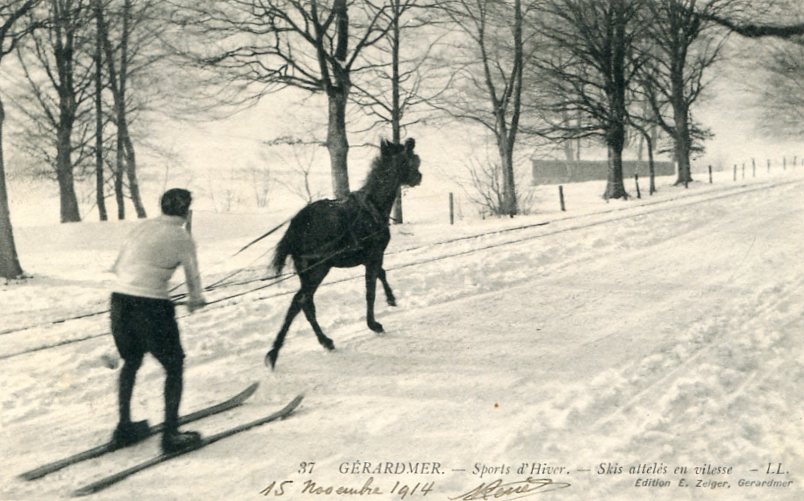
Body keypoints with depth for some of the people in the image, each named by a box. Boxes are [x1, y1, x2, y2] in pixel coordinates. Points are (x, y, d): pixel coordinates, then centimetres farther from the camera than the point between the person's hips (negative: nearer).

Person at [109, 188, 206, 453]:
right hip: (152, 306, -6)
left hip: (119, 299, 6)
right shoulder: (182, 237, -2)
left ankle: (124, 427, 32)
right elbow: (193, 276, 7)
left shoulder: (143, 226, 11)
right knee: (174, 365, 12)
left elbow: (118, 266, 15)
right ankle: (171, 435, 12)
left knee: (131, 361, 26)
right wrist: (195, 300, 28)